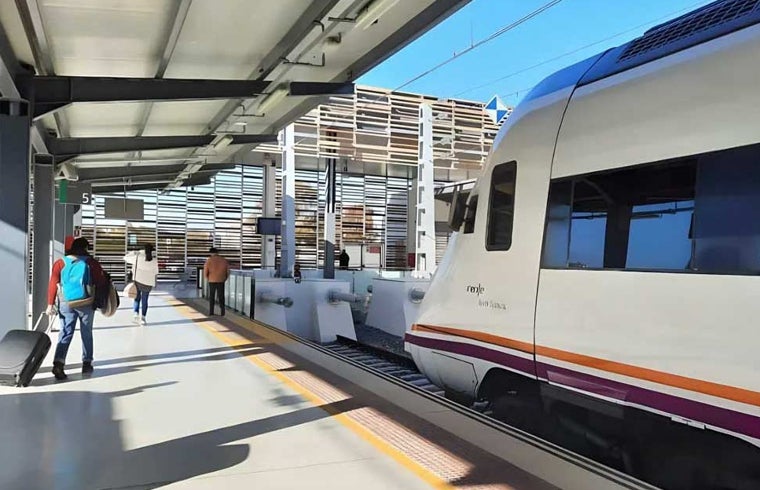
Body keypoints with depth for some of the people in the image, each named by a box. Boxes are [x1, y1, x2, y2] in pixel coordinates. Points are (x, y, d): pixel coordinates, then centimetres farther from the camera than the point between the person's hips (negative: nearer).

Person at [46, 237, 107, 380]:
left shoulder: (60, 263, 4)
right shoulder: (91, 262, -1)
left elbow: (53, 284, -1)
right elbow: (101, 282, -3)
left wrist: (50, 304, -2)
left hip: (66, 304, 1)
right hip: (86, 303, -1)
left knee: (65, 333, 3)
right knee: (86, 334, 13)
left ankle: (59, 363, -14)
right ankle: (87, 363, 18)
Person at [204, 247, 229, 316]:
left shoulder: (209, 260, -6)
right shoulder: (224, 260, 2)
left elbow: (205, 272, -8)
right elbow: (228, 272, 2)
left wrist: (207, 279, 9)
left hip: (212, 281, -1)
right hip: (221, 282, 1)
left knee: (211, 297, 12)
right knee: (221, 297, 10)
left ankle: (211, 312, 10)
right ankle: (222, 312, 4)